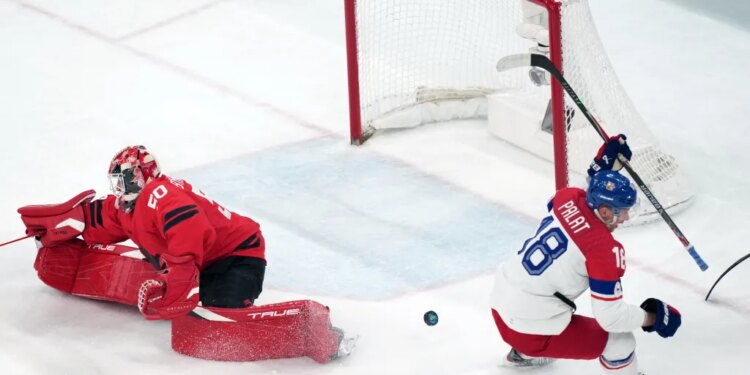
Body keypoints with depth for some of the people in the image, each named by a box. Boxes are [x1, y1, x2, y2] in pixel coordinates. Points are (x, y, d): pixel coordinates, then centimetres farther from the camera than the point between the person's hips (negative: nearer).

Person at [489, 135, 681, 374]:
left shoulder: (568, 199, -2)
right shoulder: (605, 249, -20)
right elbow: (610, 316, -19)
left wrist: (601, 166, 20)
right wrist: (652, 317, -5)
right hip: (532, 329, -9)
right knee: (619, 340, -3)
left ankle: (525, 354, 63)